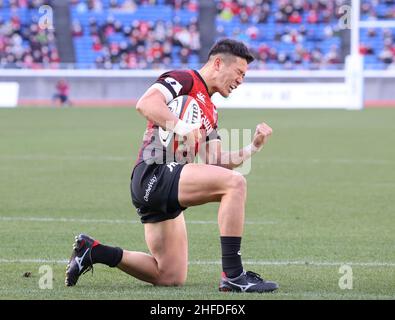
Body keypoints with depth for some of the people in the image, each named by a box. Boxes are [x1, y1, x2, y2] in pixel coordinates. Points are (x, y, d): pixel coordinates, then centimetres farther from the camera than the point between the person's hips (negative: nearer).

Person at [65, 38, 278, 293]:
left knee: (171, 277, 10)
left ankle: (93, 252, 19)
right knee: (235, 183, -25)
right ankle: (233, 276, -25)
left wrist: (253, 147, 8)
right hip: (154, 173, -10)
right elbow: (145, 104, -19)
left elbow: (217, 162, 20)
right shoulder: (184, 79, -1)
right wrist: (183, 128, -26)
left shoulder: (210, 112, 27)